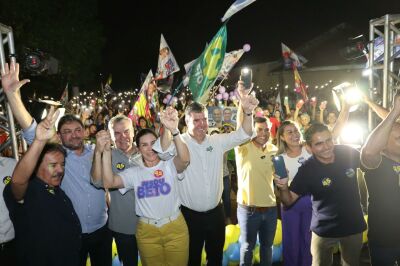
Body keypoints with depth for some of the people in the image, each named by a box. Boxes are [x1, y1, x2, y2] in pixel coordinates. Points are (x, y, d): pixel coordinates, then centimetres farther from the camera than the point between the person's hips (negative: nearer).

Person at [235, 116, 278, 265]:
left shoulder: (274, 150, 3)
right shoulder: (243, 148, -12)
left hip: (270, 208, 4)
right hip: (248, 208, -4)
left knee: (267, 245, 23)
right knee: (247, 246, 15)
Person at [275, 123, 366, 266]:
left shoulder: (348, 153, -16)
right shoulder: (307, 170, -23)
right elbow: (289, 200, -18)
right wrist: (283, 187, -38)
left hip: (354, 226, 3)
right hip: (324, 230, -2)